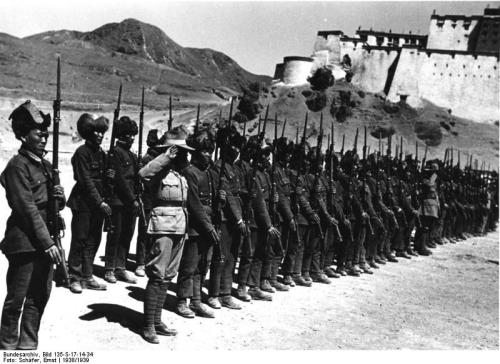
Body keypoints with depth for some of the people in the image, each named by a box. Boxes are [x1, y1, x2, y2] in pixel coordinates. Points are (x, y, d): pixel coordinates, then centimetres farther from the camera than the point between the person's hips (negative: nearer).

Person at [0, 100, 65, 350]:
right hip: (24, 242, -8)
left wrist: (60, 197, -5)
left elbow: (56, 205, 19)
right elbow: (27, 209, -18)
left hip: (44, 242, 8)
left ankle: (28, 345, 25)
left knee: (39, 297, 13)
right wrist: (48, 243, -20)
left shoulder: (45, 165, 13)